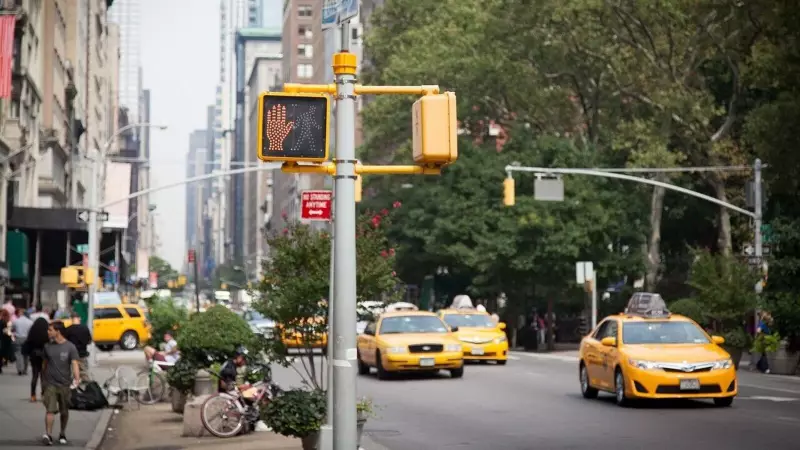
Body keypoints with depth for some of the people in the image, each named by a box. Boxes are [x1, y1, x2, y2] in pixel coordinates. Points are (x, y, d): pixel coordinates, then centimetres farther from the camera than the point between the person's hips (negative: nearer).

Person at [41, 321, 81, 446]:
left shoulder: (70, 347, -5)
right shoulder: (47, 346, 4)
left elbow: (74, 364, -13)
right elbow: (45, 364, 12)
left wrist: (77, 379, -28)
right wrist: (43, 381, 14)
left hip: (65, 384, -1)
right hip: (50, 384, 1)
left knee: (64, 411, 11)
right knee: (50, 409, -12)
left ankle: (62, 435, 26)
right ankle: (48, 435, -16)